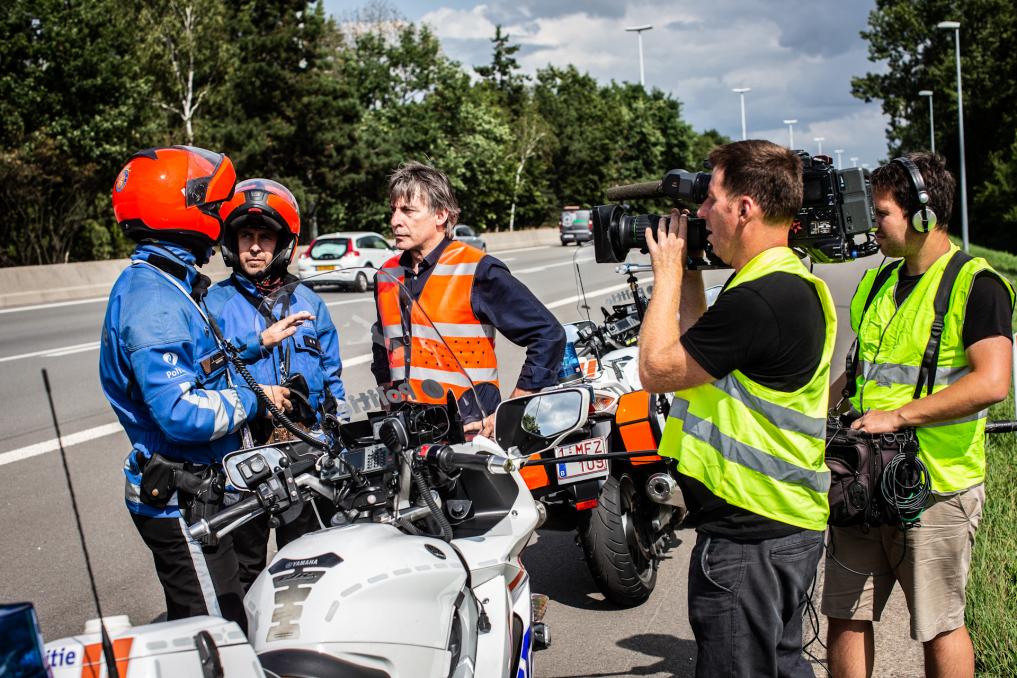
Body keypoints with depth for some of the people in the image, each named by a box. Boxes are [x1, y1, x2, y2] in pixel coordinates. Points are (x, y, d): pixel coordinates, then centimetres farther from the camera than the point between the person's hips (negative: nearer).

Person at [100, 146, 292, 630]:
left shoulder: (160, 285, 12)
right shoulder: (154, 300, -21)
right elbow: (181, 414, -29)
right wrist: (251, 399, -15)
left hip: (197, 489, 10)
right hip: (179, 500, -10)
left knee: (194, 628, 19)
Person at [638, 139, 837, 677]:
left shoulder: (760, 299, -24)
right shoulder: (795, 282, 11)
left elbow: (656, 369, -16)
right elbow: (696, 356, 18)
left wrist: (667, 273, -6)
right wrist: (688, 276, 14)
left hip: (749, 537, -10)